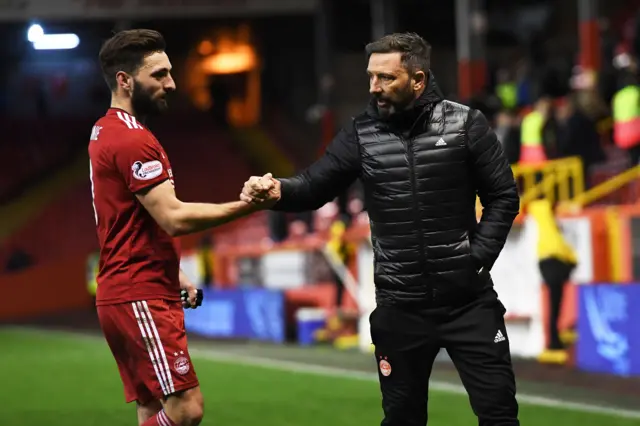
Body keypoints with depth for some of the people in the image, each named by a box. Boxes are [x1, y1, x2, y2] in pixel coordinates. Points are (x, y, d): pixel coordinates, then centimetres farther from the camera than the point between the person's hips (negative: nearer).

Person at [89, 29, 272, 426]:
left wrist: (173, 274, 20)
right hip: (141, 298, -10)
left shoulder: (106, 133, 17)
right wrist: (246, 204, -20)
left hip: (125, 293, 10)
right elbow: (174, 218, -22)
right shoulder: (133, 140, -15)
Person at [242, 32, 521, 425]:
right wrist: (278, 191, -23)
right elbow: (315, 186, -2)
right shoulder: (363, 134, 1)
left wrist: (479, 258, -9)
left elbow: (503, 197, 0)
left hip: (467, 298, -2)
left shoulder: (465, 125, -4)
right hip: (400, 304, 2)